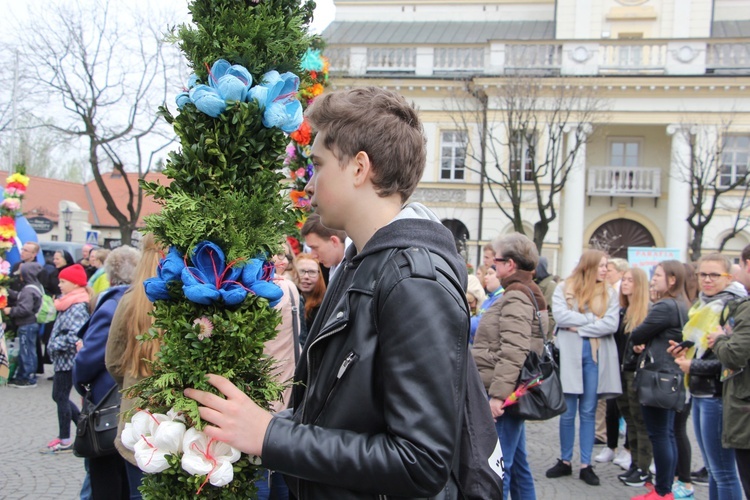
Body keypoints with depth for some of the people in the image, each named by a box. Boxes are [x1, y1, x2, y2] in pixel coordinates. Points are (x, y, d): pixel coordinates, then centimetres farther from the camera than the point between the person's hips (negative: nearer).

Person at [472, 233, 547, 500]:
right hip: (513, 391, 11)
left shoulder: (516, 297, -14)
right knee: (517, 462, 17)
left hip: (503, 392, -11)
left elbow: (513, 353, -23)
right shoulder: (529, 293, 18)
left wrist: (498, 393, -25)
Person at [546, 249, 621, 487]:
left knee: (588, 412, 7)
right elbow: (560, 316, -13)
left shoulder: (609, 292, 6)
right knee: (568, 412, 6)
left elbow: (611, 325, -7)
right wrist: (592, 318, -11)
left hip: (597, 355, 1)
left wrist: (579, 327, -11)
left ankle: (586, 465, 13)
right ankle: (565, 461, 19)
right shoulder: (564, 288, 2)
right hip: (570, 355, -1)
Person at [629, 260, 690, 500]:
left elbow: (636, 336, -12)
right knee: (668, 434, 13)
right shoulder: (682, 306, 12)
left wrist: (638, 340, 7)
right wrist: (648, 343, 3)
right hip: (672, 375, 10)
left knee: (659, 435, -3)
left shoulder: (664, 307, -17)